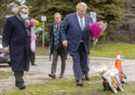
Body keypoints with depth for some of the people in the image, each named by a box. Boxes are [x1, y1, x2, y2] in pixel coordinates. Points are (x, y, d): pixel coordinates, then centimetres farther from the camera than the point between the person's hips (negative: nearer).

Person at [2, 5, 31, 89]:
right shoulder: (11, 20, -1)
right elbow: (6, 33, -3)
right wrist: (6, 45, -9)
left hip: (26, 47, 6)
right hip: (16, 47, -6)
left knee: (22, 65, 9)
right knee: (17, 65, -8)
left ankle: (18, 81, 20)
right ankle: (19, 81, -5)